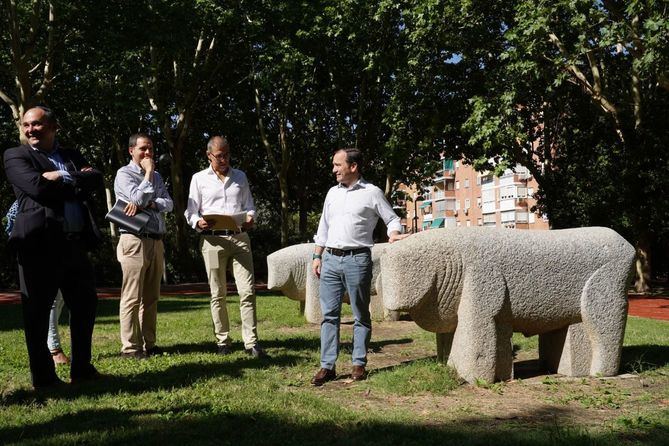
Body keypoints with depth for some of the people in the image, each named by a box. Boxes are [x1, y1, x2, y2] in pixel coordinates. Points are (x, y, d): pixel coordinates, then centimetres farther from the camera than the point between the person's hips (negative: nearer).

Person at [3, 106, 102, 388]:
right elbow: (36, 186, -15)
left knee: (85, 304, 12)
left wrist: (62, 178, -11)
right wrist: (76, 183, -5)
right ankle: (43, 376, 14)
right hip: (39, 244, -5)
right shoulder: (15, 156, 3)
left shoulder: (72, 156, 18)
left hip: (75, 243, 6)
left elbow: (96, 179, 1)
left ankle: (82, 368, 26)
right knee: (37, 312, 3)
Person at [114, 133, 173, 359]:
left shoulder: (156, 177, 19)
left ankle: (149, 344, 15)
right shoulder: (124, 174, 0)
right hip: (135, 240, -7)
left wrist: (146, 204, -11)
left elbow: (168, 203, 6)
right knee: (132, 297, -7)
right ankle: (130, 347, -4)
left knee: (151, 297, 9)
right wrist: (148, 173, -6)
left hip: (156, 241, 7)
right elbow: (138, 198, -15)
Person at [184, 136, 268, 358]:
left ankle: (251, 342, -5)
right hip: (213, 239, -1)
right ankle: (222, 340, 16)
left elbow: (249, 206, 18)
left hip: (239, 238, 1)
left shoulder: (240, 177, 16)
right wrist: (199, 222, -18)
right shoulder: (199, 179, 9)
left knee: (247, 291, -7)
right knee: (218, 294, 5)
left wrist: (249, 218, -6)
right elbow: (190, 212, 5)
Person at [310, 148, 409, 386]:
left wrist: (394, 233, -17)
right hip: (330, 259, 5)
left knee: (361, 315, 4)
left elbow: (392, 218, 5)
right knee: (329, 314, 3)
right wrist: (317, 256, 14)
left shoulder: (372, 192, 1)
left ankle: (359, 364, 12)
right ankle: (327, 366, 7)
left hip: (357, 259, -4)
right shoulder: (333, 192, 16)